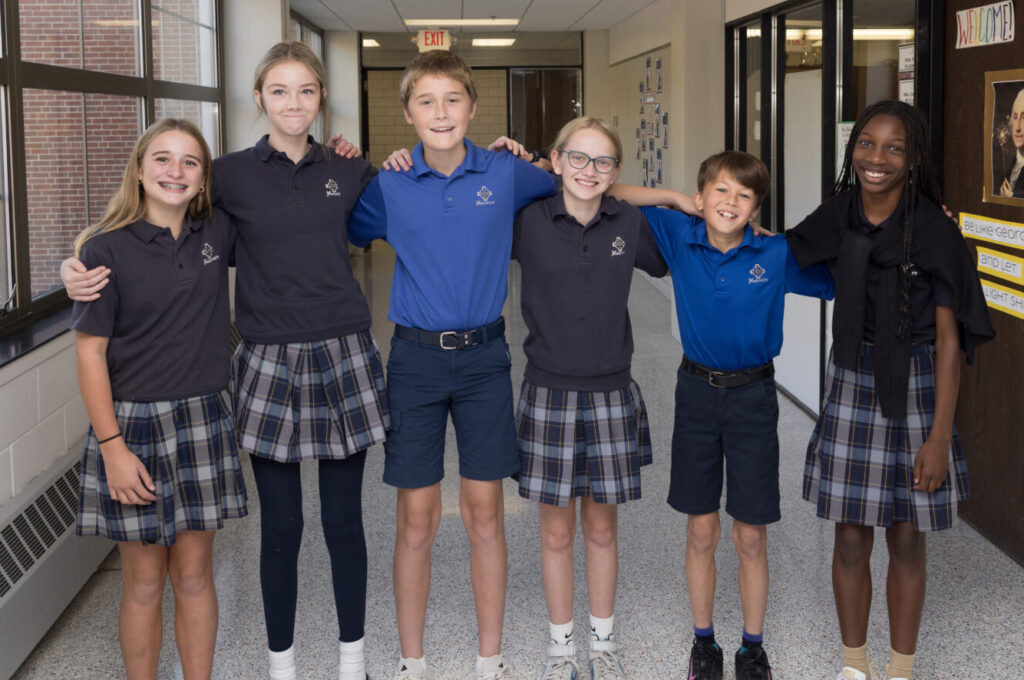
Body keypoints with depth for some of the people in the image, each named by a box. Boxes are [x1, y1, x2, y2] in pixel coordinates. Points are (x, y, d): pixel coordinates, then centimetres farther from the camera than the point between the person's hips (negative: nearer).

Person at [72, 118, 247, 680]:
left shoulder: (218, 232, 3)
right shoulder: (106, 249, -8)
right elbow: (90, 353, -9)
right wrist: (112, 447, -13)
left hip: (203, 421, 3)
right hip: (133, 424, -3)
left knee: (193, 574, 10)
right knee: (144, 582, 6)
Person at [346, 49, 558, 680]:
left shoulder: (505, 173, 0)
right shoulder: (388, 184, -2)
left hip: (484, 356, 0)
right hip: (416, 359, 0)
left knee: (485, 511, 6)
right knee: (417, 517, 4)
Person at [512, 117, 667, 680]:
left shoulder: (630, 223, -1)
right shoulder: (527, 221, -6)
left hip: (610, 394, 1)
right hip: (549, 394, -1)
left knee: (602, 527, 12)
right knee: (556, 531, 9)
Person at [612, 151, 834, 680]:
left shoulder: (777, 255, -9)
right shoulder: (680, 238, -5)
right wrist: (675, 198, -5)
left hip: (752, 396, -1)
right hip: (697, 392, 1)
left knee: (751, 536, 6)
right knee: (701, 531, 9)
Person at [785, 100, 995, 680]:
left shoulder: (936, 232, -11)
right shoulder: (836, 220, -1)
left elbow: (949, 339, -11)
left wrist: (940, 438, -13)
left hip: (916, 392, -3)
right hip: (851, 388, 3)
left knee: (907, 541, 8)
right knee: (851, 539, 9)